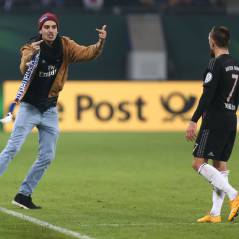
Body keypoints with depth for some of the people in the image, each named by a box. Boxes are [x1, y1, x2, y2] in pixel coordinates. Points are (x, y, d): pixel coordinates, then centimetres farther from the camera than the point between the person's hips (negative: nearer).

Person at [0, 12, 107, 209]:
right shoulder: (31, 47, -14)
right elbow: (24, 70, -33)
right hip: (29, 108, -4)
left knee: (47, 157, 5)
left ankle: (24, 195, 14)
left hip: (50, 110, 5)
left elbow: (87, 53, -16)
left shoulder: (65, 46, -3)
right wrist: (30, 56, -54)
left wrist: (101, 43, -36)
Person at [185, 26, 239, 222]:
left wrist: (193, 121, -19)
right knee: (220, 165, 9)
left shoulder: (216, 64, -13)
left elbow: (207, 96, -19)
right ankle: (215, 214, 8)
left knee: (199, 163, -8)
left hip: (214, 121, -9)